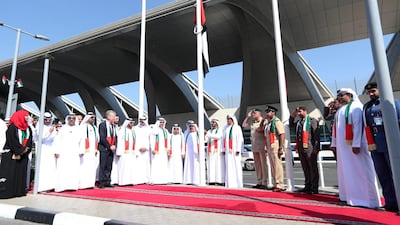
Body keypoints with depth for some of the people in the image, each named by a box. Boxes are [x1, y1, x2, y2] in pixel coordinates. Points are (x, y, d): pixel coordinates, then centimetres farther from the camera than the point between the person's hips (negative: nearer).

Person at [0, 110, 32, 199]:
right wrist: (20, 150, -12)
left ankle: (19, 191, 12)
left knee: (21, 172, 7)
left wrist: (25, 150, -6)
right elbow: (12, 141, -14)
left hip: (23, 155, 6)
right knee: (10, 173, -6)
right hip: (11, 154, -6)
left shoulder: (28, 128, 12)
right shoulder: (12, 127, -8)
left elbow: (29, 141, 9)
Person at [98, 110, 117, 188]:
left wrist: (114, 146, -2)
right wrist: (109, 146, -13)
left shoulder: (113, 125, 11)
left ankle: (107, 182, 17)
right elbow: (102, 138, -15)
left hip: (111, 149, 6)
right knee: (103, 166, 1)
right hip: (104, 149, -6)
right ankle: (101, 182, 9)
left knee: (109, 167, 10)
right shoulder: (102, 125, -10)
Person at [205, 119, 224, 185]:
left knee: (218, 165, -9)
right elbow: (206, 139, 4)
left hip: (217, 150, -5)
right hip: (210, 151, 5)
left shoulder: (220, 130, 3)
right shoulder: (209, 131, 18)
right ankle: (212, 180, 0)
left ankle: (219, 180, -8)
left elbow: (217, 136, -18)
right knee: (211, 166, -1)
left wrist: (207, 134, -22)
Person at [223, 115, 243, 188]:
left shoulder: (237, 128, 0)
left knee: (236, 165, -4)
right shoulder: (226, 128, 15)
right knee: (229, 166, 2)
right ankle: (230, 183, 5)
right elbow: (224, 139, 15)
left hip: (235, 149, -4)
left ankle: (238, 183, 2)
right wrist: (223, 149, 9)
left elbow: (240, 139, -5)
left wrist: (238, 149, -13)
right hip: (228, 150, 4)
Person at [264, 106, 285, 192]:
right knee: (273, 167, 13)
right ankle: (276, 184, 22)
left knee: (277, 166, -7)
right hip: (269, 147, 10)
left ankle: (280, 185, -1)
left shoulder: (277, 121, -10)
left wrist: (281, 148, -22)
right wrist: (267, 147, 20)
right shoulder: (268, 123, 17)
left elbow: (282, 135, -18)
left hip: (276, 147, -9)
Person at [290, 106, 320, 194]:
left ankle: (314, 188, 7)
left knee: (313, 169, 1)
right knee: (305, 169, 12)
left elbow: (316, 135, -9)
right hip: (301, 148, 7)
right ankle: (307, 187, 20)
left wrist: (316, 148, -16)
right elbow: (291, 124, 34)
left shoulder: (312, 121, -3)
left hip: (309, 148, -7)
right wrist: (293, 115, 18)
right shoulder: (299, 122, 17)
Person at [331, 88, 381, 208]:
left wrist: (356, 144, -23)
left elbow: (358, 126, -16)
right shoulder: (339, 111, 17)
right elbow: (335, 128, 17)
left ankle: (364, 198, 4)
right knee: (346, 171, 9)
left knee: (358, 170, -3)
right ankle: (350, 196, 17)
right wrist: (334, 143, 12)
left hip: (353, 144, -7)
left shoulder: (356, 107, -6)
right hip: (342, 145, 8)